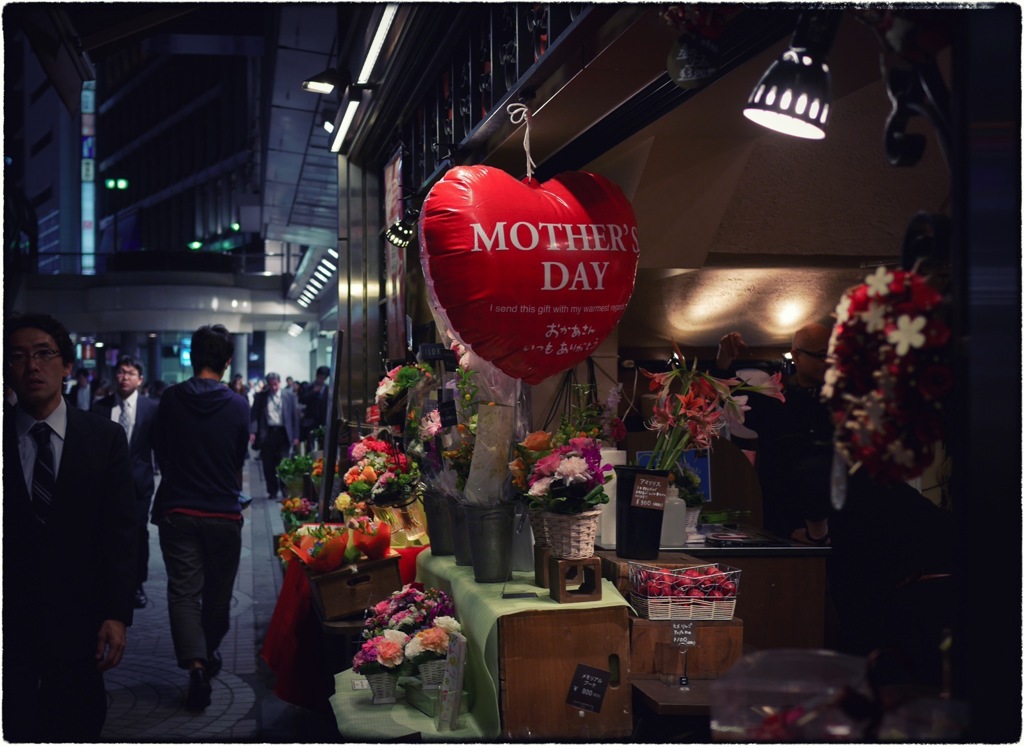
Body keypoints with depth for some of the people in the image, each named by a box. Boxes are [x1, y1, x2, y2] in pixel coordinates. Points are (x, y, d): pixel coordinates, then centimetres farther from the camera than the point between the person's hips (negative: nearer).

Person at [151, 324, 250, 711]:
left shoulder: (170, 399, -6)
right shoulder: (238, 405, -8)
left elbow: (159, 452, 6)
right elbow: (239, 460, 3)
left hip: (177, 510, 0)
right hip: (223, 513, 0)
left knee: (183, 592, 2)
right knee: (218, 590, 17)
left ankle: (195, 664, -15)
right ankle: (209, 655, 34)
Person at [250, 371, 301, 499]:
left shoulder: (289, 395, 5)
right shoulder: (260, 396, 4)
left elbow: (294, 416, 6)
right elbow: (255, 415, 1)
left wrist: (295, 436, 2)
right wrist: (253, 432, -13)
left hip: (283, 434, -1)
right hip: (267, 433, 1)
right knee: (268, 465, 4)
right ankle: (272, 492, 16)